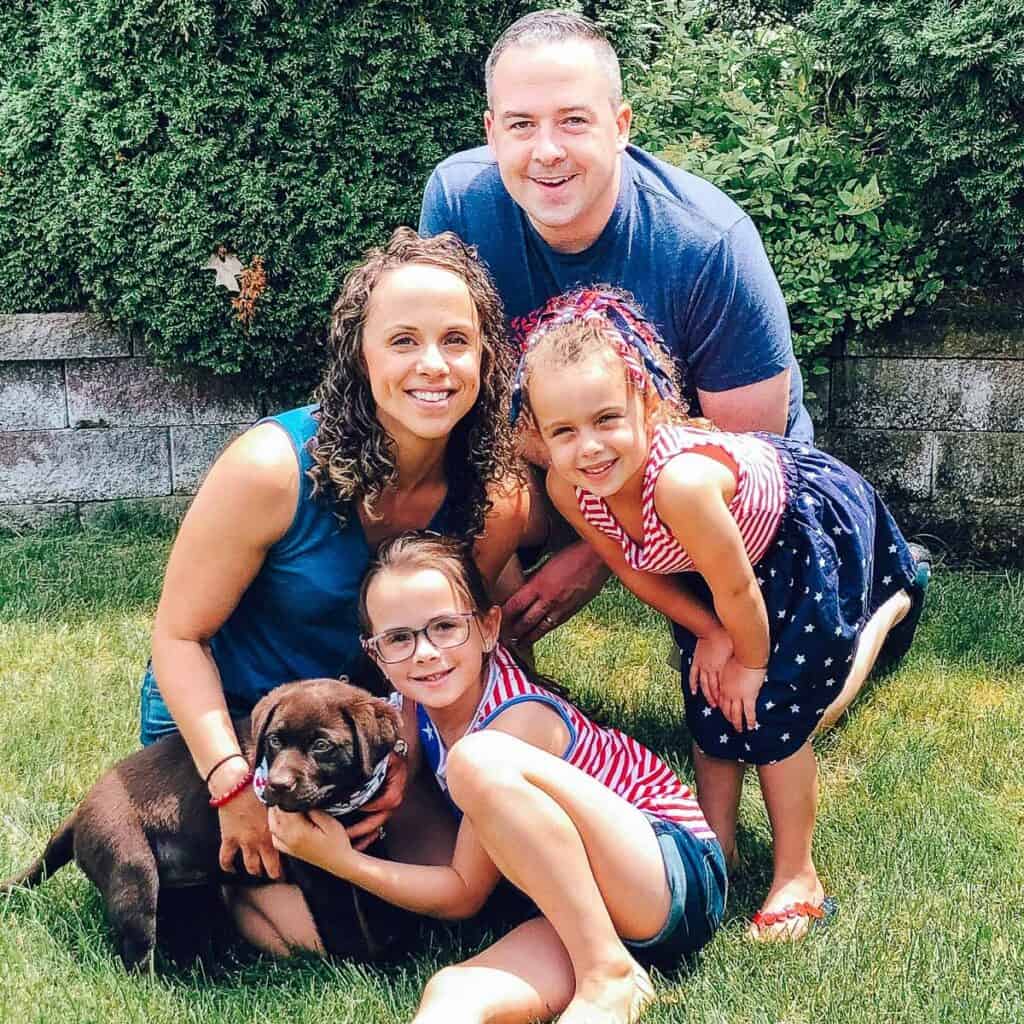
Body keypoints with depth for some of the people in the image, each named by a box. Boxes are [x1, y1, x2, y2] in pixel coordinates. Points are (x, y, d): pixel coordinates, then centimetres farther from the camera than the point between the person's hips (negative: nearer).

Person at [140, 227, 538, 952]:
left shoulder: (496, 501, -14)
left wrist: (404, 755, -20)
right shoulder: (275, 468, -27)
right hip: (220, 722, -5)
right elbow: (180, 635, -18)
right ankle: (212, 875, 9)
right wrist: (234, 785, -27)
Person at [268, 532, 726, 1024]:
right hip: (578, 904, 4)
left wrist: (339, 860, -17)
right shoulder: (415, 706, 0)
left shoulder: (521, 717, -20)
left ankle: (610, 978, -24)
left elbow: (463, 894, -14)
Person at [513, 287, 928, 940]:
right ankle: (717, 849, 26)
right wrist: (711, 634, -6)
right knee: (710, 703, 7)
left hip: (815, 525, -6)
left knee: (774, 710, -8)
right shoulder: (568, 488, -25)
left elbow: (736, 592, -30)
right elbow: (633, 569, -6)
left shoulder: (681, 481, -46)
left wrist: (752, 662, -13)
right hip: (735, 543, 6)